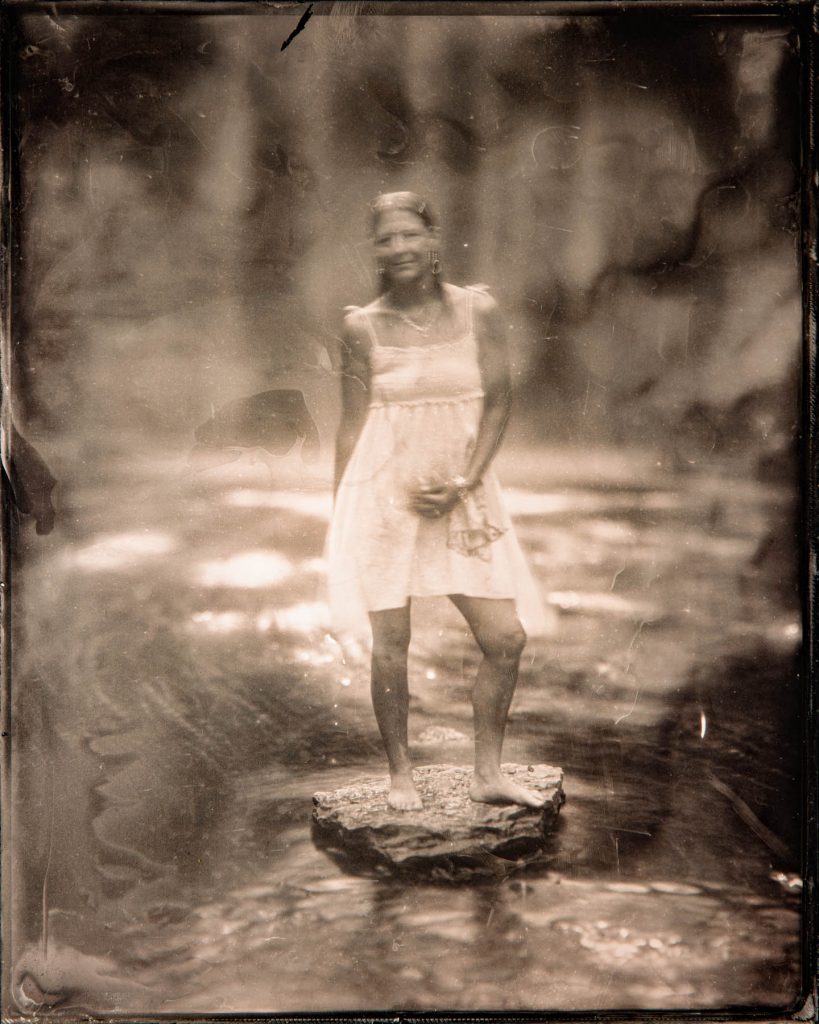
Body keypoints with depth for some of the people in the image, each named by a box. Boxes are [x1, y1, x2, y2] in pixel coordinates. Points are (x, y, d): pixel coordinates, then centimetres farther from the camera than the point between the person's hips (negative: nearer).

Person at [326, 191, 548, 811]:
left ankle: (488, 773, 14)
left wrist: (463, 483, -9)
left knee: (506, 638, -1)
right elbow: (352, 425, 4)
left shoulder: (478, 310, 2)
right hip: (384, 496, -1)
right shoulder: (362, 327, 0)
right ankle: (401, 775, 18)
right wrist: (341, 517, 3)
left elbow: (499, 401, 2)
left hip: (465, 496, 2)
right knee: (391, 647, 1)